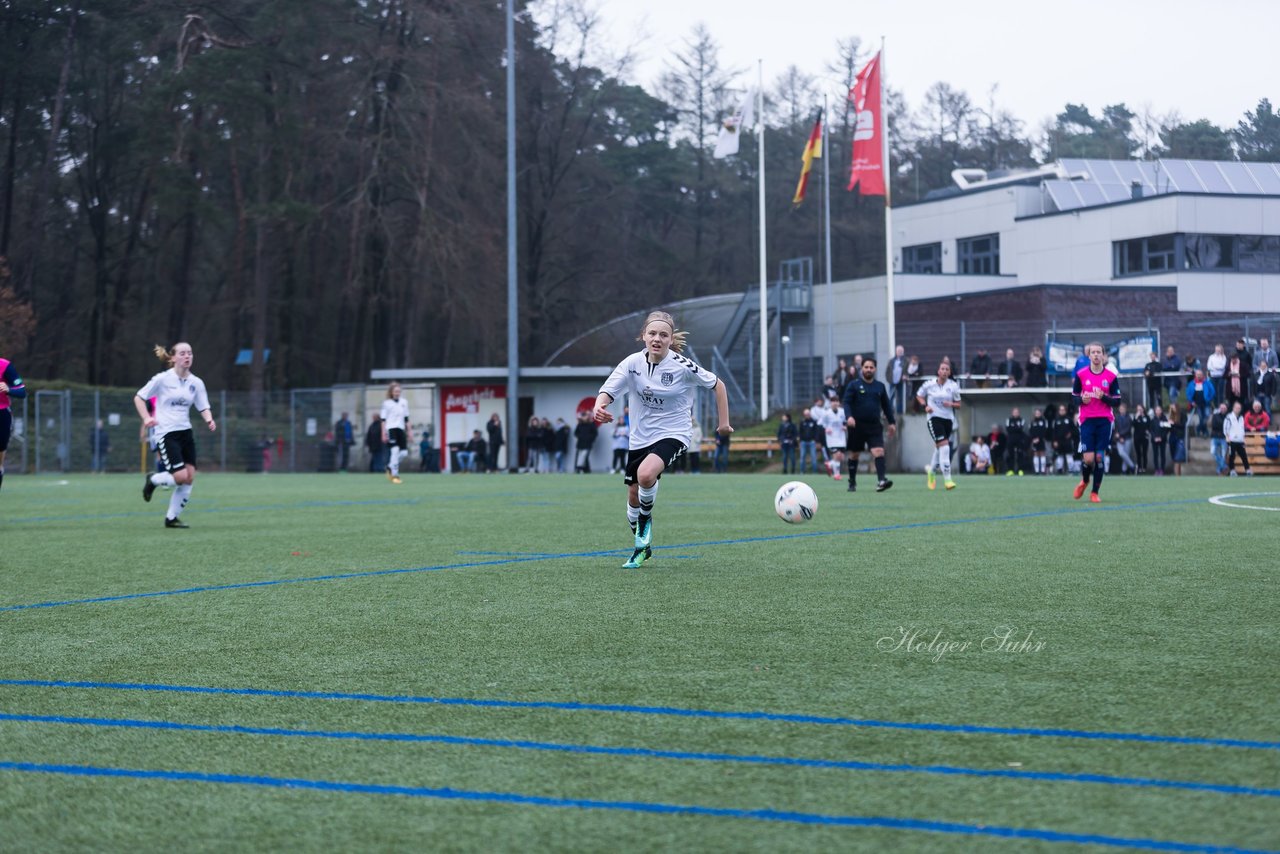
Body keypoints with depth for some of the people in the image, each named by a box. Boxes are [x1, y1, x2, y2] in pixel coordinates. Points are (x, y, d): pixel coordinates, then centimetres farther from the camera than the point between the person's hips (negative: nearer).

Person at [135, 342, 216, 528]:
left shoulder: (196, 382, 5)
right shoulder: (163, 379, -7)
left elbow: (203, 407, 9)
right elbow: (138, 397, 0)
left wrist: (209, 420, -13)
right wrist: (146, 418, -14)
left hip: (185, 432, 5)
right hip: (166, 433, -5)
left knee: (189, 477, -2)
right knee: (181, 477, -16)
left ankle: (172, 517, 12)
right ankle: (153, 480, 16)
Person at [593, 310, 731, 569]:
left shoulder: (682, 366, -16)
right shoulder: (633, 363, -8)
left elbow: (717, 384, -2)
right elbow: (607, 391, -14)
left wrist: (724, 422, 1)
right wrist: (599, 406, -37)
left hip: (673, 434, -5)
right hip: (640, 436, 5)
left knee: (645, 474, -32)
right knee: (633, 495, 12)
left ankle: (645, 519, -1)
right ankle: (642, 547, 37)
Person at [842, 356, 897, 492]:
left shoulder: (880, 386, 11)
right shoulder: (854, 385, 1)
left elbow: (886, 405, 18)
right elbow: (847, 403, -6)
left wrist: (891, 422, 14)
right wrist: (849, 416, -24)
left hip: (874, 426, 2)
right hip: (857, 425, -2)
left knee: (879, 451, -17)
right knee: (854, 454, 8)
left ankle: (881, 481, -28)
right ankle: (852, 482, 23)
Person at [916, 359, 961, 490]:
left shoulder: (953, 386, 1)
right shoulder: (929, 385, -2)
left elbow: (958, 404, 7)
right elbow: (919, 396, 14)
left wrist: (951, 404, -14)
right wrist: (925, 406, -4)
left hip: (948, 419, 4)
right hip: (934, 417, -4)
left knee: (939, 448, 14)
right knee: (944, 446, -18)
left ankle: (931, 470, 42)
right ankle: (947, 479, -18)